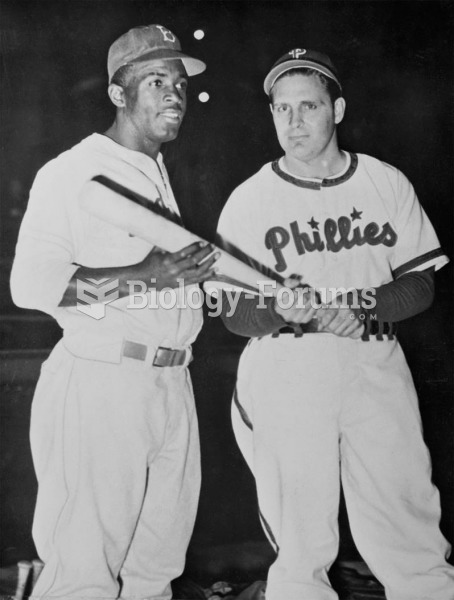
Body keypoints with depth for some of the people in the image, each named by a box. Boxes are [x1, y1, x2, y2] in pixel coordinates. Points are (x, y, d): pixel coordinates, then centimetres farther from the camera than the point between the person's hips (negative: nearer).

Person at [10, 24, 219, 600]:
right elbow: (31, 284, -19)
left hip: (171, 383, 8)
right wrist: (146, 275, -21)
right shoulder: (72, 171, -8)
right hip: (100, 382, -8)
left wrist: (189, 267, 8)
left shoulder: (158, 173, 19)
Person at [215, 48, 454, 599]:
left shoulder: (387, 183, 9)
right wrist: (281, 311, -20)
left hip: (376, 368, 2)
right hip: (284, 374, -1)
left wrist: (359, 310, -11)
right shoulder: (249, 200, 4)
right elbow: (234, 315, 1)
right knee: (300, 545, 2)